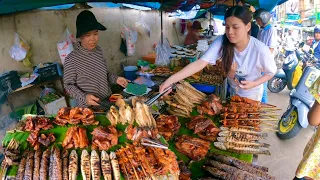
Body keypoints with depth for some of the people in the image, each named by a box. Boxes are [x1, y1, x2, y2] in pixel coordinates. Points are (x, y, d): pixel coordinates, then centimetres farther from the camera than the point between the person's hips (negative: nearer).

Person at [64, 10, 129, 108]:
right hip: (88, 107, -5)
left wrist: (115, 79, -5)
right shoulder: (71, 59, -19)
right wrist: (84, 97, -25)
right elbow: (69, 85, -12)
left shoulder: (98, 50, -2)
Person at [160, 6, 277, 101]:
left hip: (252, 94, -3)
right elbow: (200, 63, -36)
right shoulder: (221, 42, -27)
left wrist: (254, 84, -30)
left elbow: (271, 72, -12)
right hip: (233, 91, 3)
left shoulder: (260, 49, -31)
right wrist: (171, 80, -47)